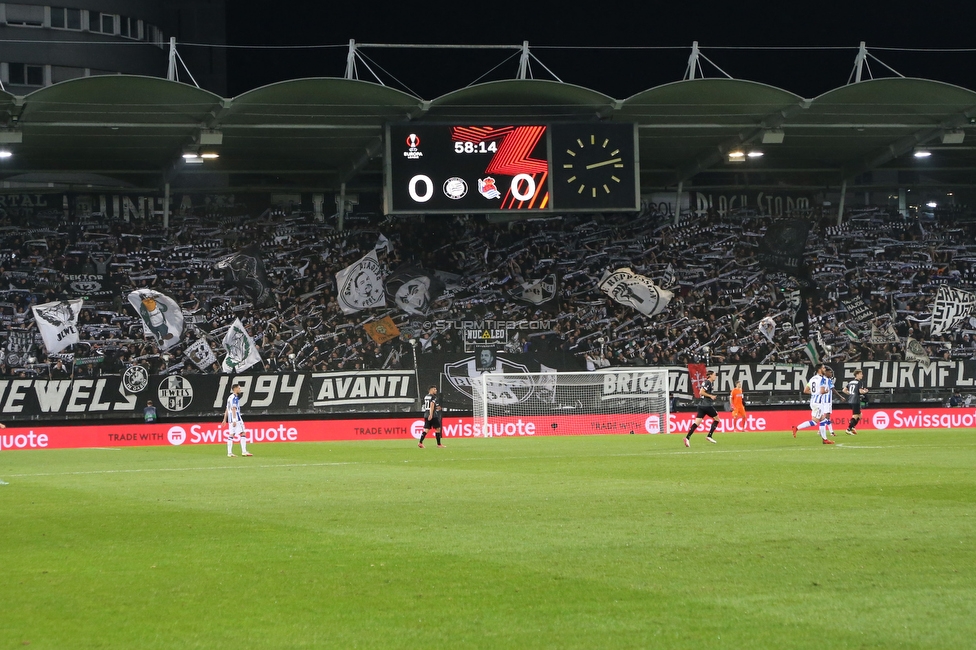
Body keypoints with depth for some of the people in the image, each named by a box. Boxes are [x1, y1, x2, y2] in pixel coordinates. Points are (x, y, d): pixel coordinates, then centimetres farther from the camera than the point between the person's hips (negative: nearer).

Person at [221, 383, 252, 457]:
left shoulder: (230, 397, 17)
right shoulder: (235, 398, -11)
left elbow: (227, 409, 21)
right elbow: (233, 409, -18)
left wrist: (225, 419, 24)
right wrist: (234, 420, -23)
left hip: (230, 418, 9)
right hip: (236, 417, -9)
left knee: (231, 435, 6)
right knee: (243, 433, -6)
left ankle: (229, 453, 3)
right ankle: (244, 451, -9)